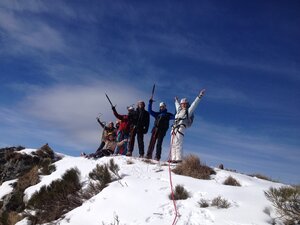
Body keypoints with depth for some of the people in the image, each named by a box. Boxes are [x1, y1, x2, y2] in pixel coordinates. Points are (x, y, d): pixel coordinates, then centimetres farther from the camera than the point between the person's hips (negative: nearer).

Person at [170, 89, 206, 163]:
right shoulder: (179, 110, 24)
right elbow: (177, 105, 44)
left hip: (181, 128, -7)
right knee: (173, 144, 2)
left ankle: (179, 158, -20)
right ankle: (173, 158, 2)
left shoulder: (188, 111, 8)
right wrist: (176, 100, 62)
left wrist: (199, 96, -3)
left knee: (178, 143, -17)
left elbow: (194, 104, 2)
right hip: (174, 128, 7)